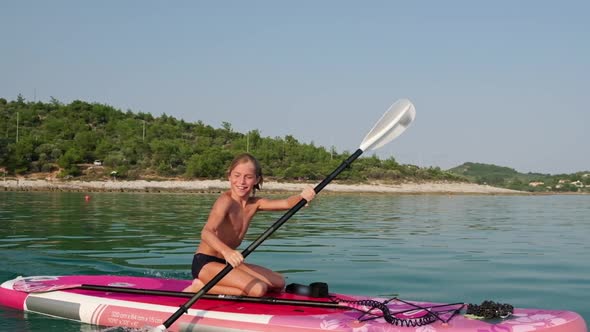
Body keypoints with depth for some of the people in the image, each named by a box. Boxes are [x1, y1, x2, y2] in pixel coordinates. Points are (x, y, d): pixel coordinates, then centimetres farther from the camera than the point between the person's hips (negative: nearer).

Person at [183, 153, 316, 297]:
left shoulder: (255, 204, 4)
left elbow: (286, 203, -12)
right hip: (205, 263, -9)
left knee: (278, 283, 7)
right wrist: (227, 251, -55)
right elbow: (206, 232, -35)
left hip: (226, 263, 9)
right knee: (258, 289, -24)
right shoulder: (226, 200, -19)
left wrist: (302, 197, -36)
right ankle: (201, 287, -10)